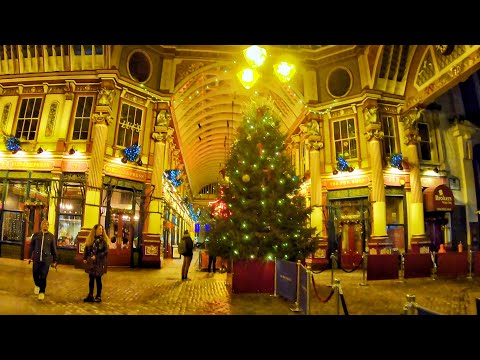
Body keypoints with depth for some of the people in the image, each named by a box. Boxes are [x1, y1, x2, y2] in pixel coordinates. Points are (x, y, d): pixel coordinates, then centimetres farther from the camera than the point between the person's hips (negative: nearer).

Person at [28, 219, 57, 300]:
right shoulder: (36, 235, 2)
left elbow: (54, 249, 3)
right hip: (37, 258, 1)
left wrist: (54, 261, 4)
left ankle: (42, 292, 19)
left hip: (46, 259, -1)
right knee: (35, 274, 8)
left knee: (43, 276, 1)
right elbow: (31, 246, 9)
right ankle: (37, 285, 40)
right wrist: (29, 257, 9)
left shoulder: (51, 236, 0)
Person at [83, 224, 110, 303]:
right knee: (91, 279, 11)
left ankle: (98, 296, 14)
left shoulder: (103, 240, -7)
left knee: (98, 279, 3)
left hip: (99, 263, -4)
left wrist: (96, 257, -20)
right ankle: (90, 296, 22)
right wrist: (85, 258, -1)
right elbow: (86, 249, 10)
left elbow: (106, 251, -13)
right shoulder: (90, 239, 6)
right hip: (91, 262, 4)